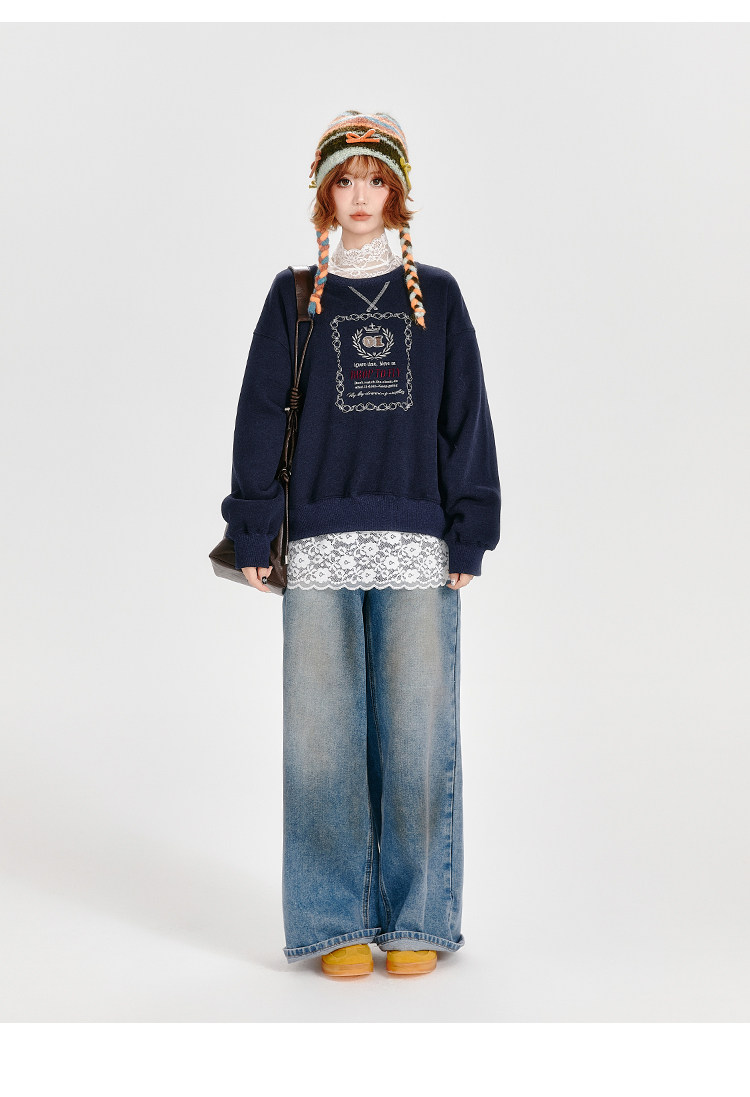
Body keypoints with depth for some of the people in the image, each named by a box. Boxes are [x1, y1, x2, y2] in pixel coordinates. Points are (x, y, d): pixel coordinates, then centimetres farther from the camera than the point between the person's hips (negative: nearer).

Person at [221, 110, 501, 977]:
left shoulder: (436, 296, 12)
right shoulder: (294, 297, 11)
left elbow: (465, 418, 8)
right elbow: (259, 415, 7)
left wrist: (469, 534, 0)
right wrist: (253, 531, -1)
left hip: (418, 547, 0)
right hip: (319, 547, 0)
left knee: (418, 732, 0)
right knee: (323, 734, 0)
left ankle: (417, 921, 12)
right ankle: (338, 923, 12)